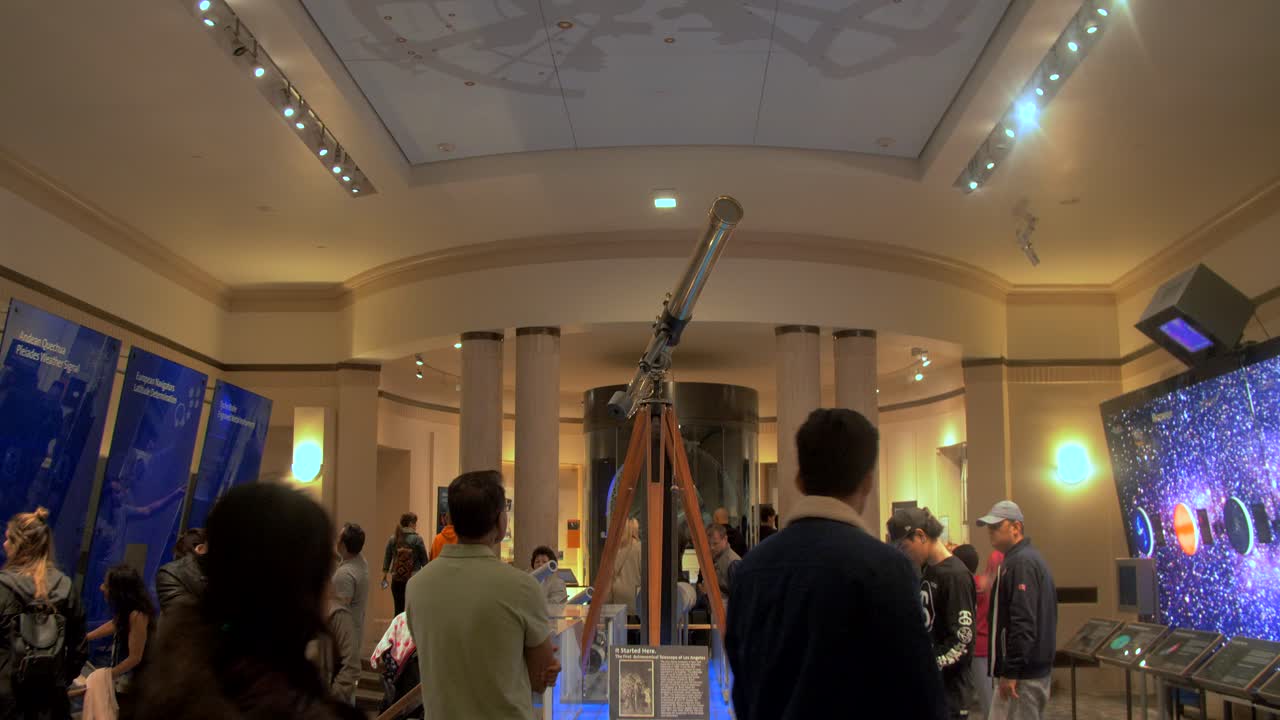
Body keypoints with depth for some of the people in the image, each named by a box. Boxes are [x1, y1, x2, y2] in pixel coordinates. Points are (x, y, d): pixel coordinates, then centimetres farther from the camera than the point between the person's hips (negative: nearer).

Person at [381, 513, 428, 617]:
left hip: (396, 580, 4)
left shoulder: (393, 539, 4)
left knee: (398, 609, 9)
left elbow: (387, 559, 7)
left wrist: (384, 576, 15)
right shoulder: (417, 539, -8)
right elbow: (424, 560, -4)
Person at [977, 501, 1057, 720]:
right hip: (1038, 667, 11)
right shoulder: (1030, 558, 16)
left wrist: (1011, 672, -23)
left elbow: (1023, 622, -25)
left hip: (1023, 673, -11)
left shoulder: (1021, 563, -17)